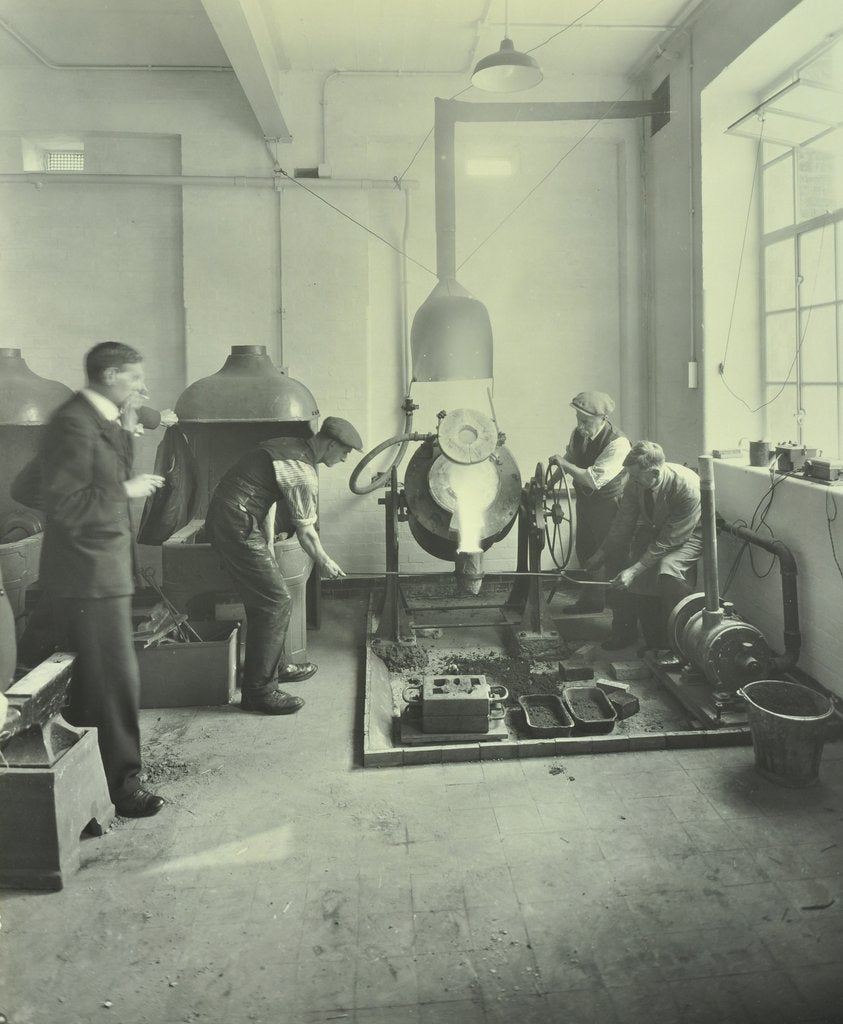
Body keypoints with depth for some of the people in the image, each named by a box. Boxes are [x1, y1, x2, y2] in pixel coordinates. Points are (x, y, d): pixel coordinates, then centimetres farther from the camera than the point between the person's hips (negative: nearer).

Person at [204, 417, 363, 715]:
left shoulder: (288, 446, 14)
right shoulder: (302, 470, -16)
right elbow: (305, 531, -8)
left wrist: (269, 545, 18)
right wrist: (324, 561, 8)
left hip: (222, 520, 10)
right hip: (237, 527, -10)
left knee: (266, 599, 19)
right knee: (276, 602, -8)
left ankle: (277, 666, 32)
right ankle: (258, 691, -3)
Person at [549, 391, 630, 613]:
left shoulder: (618, 444, -26)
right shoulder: (578, 434, -4)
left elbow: (594, 479, -33)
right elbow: (569, 459, 14)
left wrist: (564, 464, -26)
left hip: (609, 504, -7)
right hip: (585, 501, 7)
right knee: (585, 550, 16)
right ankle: (591, 599, 32)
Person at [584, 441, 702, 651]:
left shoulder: (688, 487, -35)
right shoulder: (635, 484, -19)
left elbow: (668, 541, -32)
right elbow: (623, 523, -5)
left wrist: (634, 570, -34)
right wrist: (602, 553, -5)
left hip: (689, 533, -6)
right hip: (654, 528, 6)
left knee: (667, 569, -32)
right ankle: (625, 631, 8)